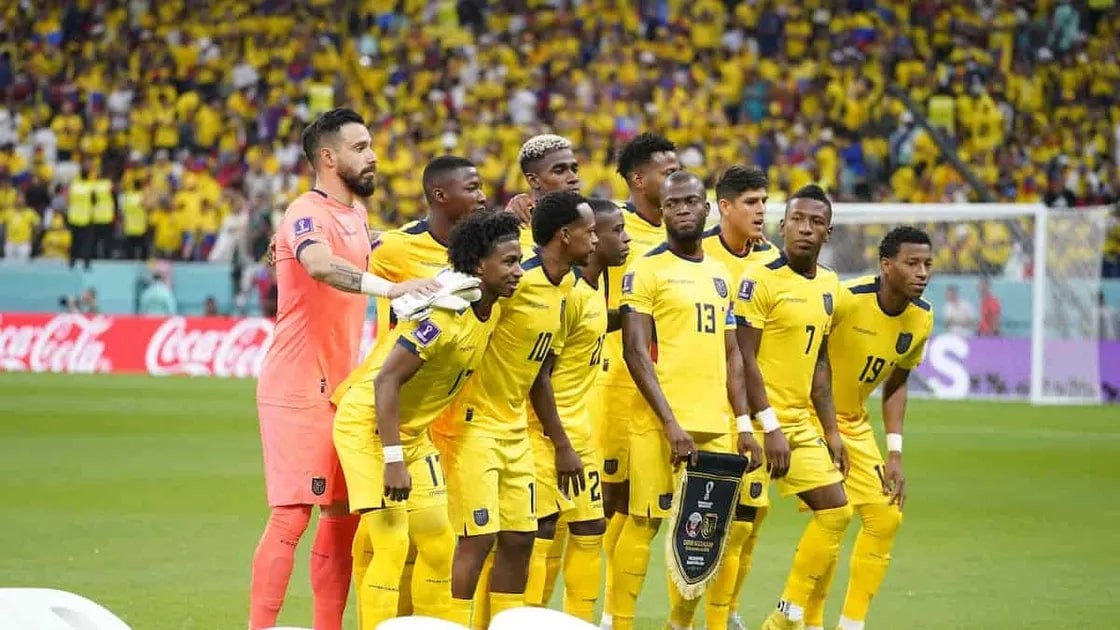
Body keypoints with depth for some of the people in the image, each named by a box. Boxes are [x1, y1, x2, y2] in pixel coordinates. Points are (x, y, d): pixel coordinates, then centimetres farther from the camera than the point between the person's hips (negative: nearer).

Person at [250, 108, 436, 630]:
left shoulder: (355, 213, 14)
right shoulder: (307, 214, -15)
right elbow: (320, 265, -37)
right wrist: (390, 287, -49)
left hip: (341, 389, 9)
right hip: (299, 391, -9)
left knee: (342, 513, 10)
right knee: (291, 515, -10)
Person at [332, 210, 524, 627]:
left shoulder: (490, 309, -2)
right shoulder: (444, 314, -27)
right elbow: (387, 379, -28)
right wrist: (393, 461, -30)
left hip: (411, 431, 9)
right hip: (367, 425, -9)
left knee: (438, 542, 8)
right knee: (392, 543, -14)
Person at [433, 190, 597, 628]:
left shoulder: (564, 287, 8)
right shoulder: (517, 281, -20)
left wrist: (562, 444, 18)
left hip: (514, 428, 9)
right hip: (472, 423, -9)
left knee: (520, 538, 9)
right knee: (479, 538, -9)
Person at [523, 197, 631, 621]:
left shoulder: (596, 285, 8)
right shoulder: (568, 291, -18)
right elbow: (539, 373, -18)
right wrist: (559, 442, -17)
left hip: (580, 427, 9)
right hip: (547, 427, -9)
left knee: (590, 529, 10)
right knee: (543, 528, -6)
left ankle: (579, 621, 16)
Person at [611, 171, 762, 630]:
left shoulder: (720, 274, 16)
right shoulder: (646, 270, -3)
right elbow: (635, 352, -9)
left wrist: (743, 424, 11)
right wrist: (671, 423, -16)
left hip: (716, 424, 6)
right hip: (661, 422, -6)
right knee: (645, 522, -5)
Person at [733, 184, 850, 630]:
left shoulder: (829, 285, 11)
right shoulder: (760, 279, -13)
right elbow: (743, 357, -16)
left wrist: (831, 430, 13)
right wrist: (770, 428, -19)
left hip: (802, 422, 8)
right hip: (760, 423, -8)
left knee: (835, 511, 6)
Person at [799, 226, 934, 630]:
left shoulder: (922, 318, -4)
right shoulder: (845, 299, -25)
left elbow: (895, 383, 8)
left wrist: (894, 453, 3)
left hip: (855, 425, 7)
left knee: (886, 517, 3)